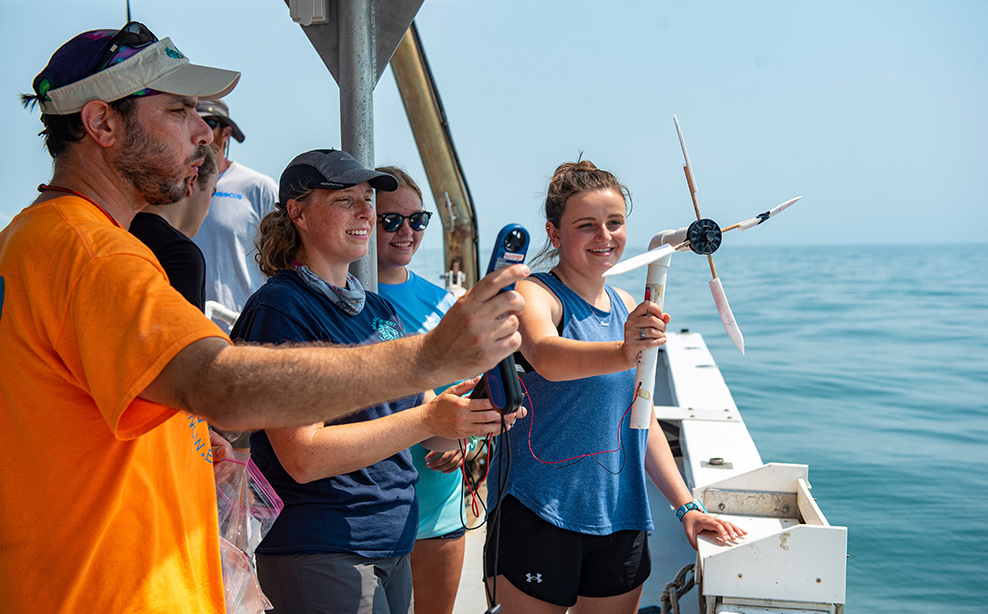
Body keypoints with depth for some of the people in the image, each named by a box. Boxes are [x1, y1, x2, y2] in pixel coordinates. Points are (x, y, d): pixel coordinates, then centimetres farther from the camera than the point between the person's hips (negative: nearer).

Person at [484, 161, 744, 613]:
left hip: (621, 521, 6)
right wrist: (624, 353, -52)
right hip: (537, 515, -6)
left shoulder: (627, 308, 10)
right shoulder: (533, 294, -10)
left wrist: (686, 506, 10)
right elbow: (547, 357, -34)